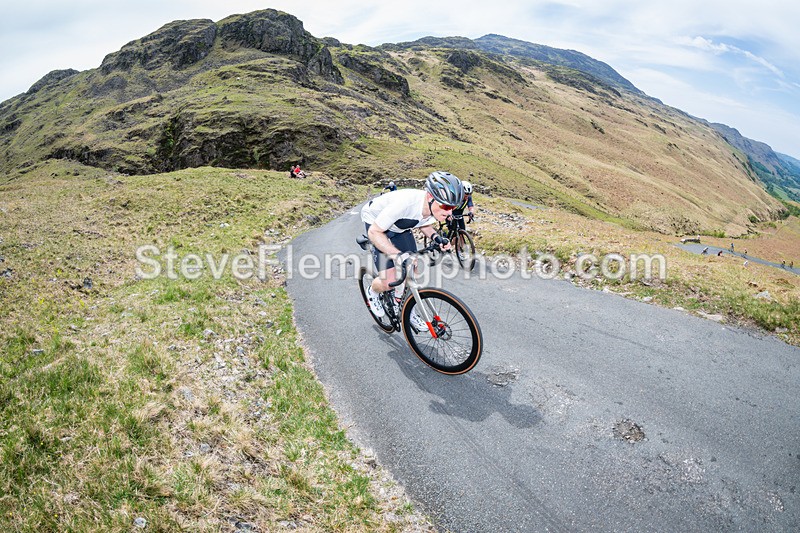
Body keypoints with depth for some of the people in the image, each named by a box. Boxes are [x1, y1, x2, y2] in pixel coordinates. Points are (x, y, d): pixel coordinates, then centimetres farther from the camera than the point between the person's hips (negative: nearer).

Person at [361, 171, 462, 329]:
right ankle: (372, 292, 22)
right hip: (376, 225, -6)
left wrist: (437, 238, -17)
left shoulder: (436, 207, -22)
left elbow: (424, 225, 2)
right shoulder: (405, 203, -43)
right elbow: (374, 232, -34)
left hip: (400, 227, 6)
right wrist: (397, 255, -45)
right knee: (388, 283, -12)